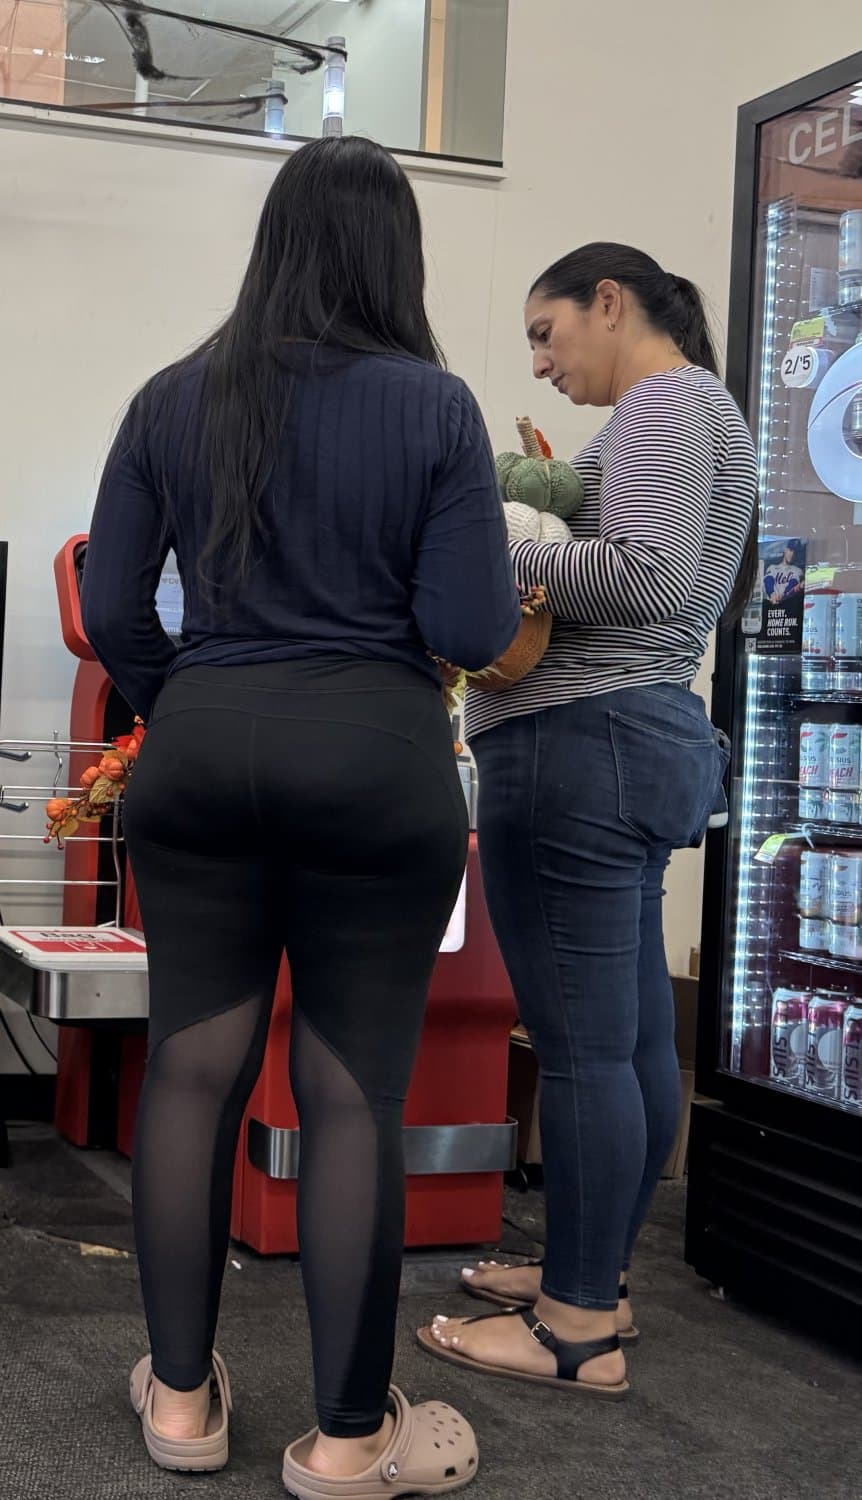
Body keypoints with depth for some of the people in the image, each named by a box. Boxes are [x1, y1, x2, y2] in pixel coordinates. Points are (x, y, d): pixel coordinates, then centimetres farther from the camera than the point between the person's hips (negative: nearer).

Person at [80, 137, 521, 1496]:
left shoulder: (175, 400, 4)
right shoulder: (433, 406, -5)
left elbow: (112, 609, 3)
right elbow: (472, 634, -9)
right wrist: (460, 577, 12)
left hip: (201, 749, 3)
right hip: (374, 761, -3)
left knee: (191, 1066, 11)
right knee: (354, 1093, 3)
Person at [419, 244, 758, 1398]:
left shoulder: (666, 401, -8)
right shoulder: (696, 414, 23)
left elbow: (648, 573, -21)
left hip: (581, 742, -11)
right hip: (651, 734, 11)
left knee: (580, 1042, -7)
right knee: (633, 1032, 13)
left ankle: (579, 1331, 0)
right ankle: (597, 1276, 23)